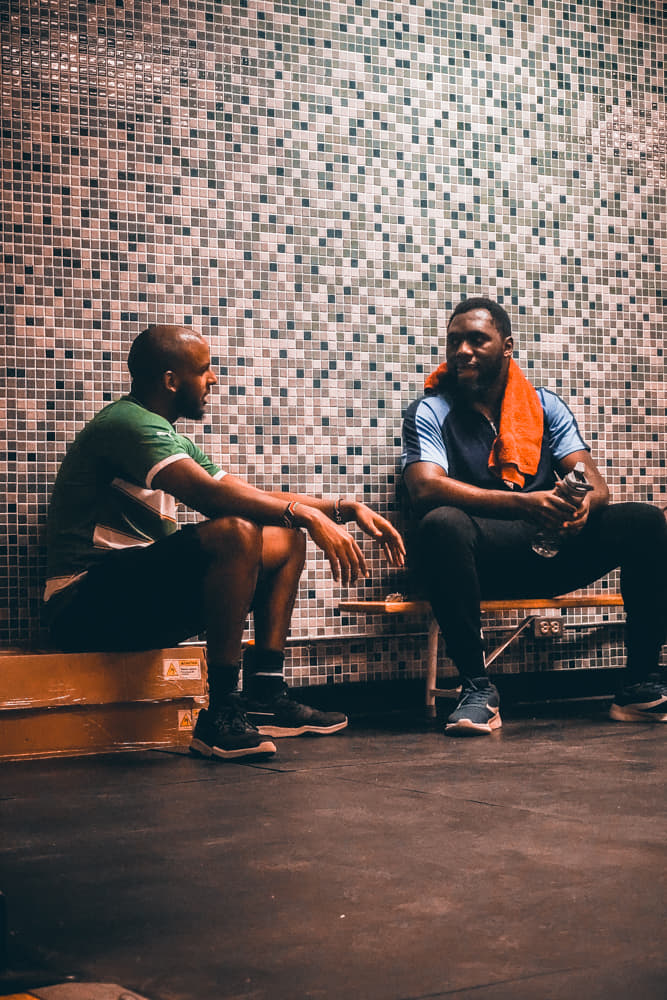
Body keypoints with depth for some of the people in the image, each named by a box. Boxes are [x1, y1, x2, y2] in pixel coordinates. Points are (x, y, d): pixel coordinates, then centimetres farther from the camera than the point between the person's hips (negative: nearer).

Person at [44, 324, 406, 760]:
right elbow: (210, 496, -28)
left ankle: (265, 696, 3)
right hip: (85, 605, -10)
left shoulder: (174, 441, 19)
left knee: (286, 541, 11)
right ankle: (220, 715, -26)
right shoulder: (129, 424, -14)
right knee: (235, 532, -32)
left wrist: (345, 507, 9)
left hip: (140, 590, 10)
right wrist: (307, 514, -26)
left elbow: (252, 495, 18)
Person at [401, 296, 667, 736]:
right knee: (441, 525, -36)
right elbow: (425, 488, -16)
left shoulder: (545, 405, 14)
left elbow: (594, 483, 5)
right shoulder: (429, 412, 4)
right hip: (484, 558, -3)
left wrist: (584, 503, -23)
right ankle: (477, 687, -28)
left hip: (551, 551, 4)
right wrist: (523, 504, -28)